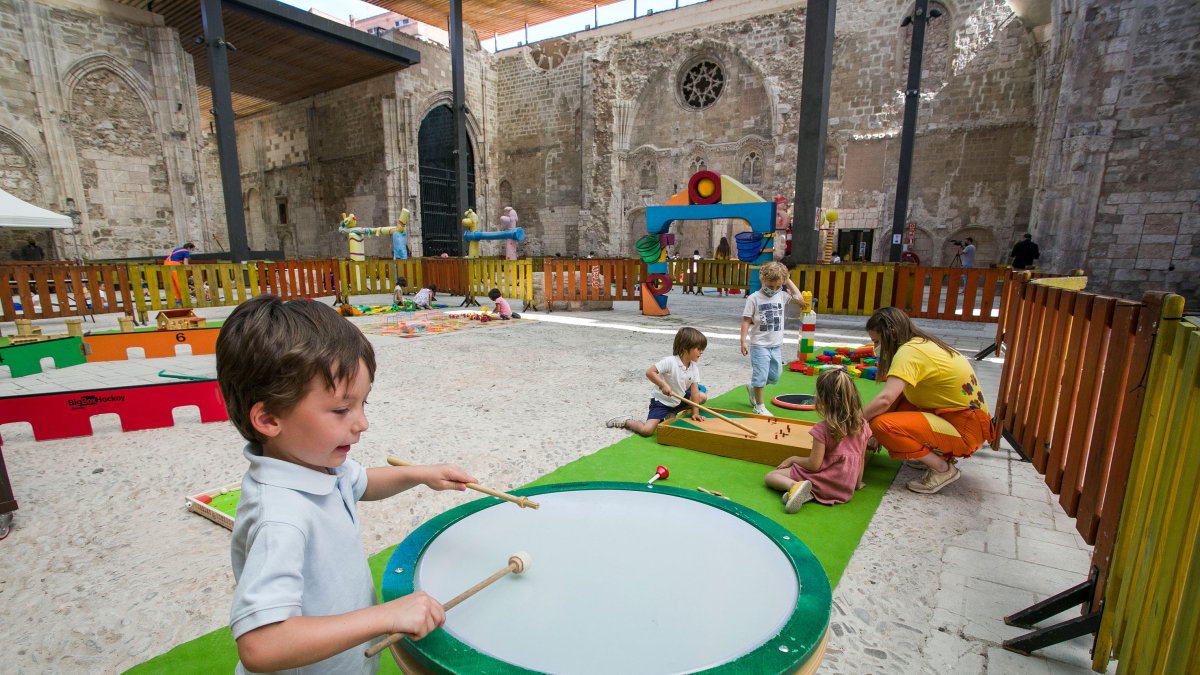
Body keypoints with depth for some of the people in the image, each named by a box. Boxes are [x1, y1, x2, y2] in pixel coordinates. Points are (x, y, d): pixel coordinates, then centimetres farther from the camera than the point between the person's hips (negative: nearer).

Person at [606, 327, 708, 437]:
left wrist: (695, 413, -13)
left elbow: (694, 391, -6)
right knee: (646, 430, -23)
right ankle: (626, 421, 8)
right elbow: (649, 372, -26)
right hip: (661, 401, -7)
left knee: (703, 397, 2)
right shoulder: (670, 362, -23)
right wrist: (663, 385, -34)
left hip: (678, 400, 7)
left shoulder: (694, 368, -4)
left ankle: (671, 414, 9)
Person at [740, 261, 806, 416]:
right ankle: (759, 407, 11)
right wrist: (743, 341, -14)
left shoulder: (782, 296, 5)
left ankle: (753, 388, 37)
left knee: (775, 376, 13)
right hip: (760, 345, -5)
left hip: (776, 345, 5)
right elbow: (746, 321, -9)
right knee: (760, 376, -2)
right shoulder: (754, 298, -9)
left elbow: (800, 299, -4)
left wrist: (788, 280, -1)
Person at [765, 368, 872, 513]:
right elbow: (862, 459, 7)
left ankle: (796, 486, -24)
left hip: (825, 482, -6)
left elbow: (814, 465, -16)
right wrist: (858, 483, 23)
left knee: (770, 476, 4)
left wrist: (793, 459, 2)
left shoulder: (822, 429, -19)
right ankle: (806, 491, -11)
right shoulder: (862, 425, -3)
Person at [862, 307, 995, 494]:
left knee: (881, 424, -22)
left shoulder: (909, 351, -20)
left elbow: (885, 399, -31)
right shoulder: (922, 343, 9)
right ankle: (940, 453, 12)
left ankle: (942, 468, -5)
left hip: (964, 430, -10)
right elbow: (897, 396, 10)